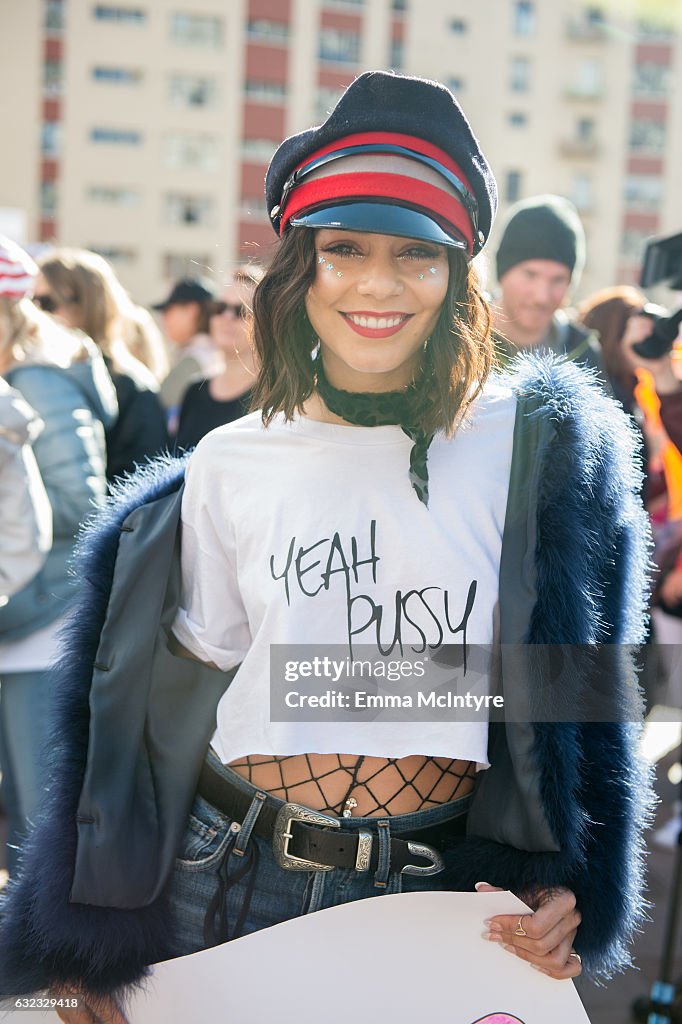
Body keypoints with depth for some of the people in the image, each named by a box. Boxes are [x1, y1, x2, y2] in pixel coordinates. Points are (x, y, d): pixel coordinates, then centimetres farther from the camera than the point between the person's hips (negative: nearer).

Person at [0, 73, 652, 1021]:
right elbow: (194, 687, 6)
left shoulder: (533, 446, -5)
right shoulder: (231, 466, -2)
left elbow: (573, 681, 3)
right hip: (235, 877, 1)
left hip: (444, 893, -1)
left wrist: (558, 876, -4)